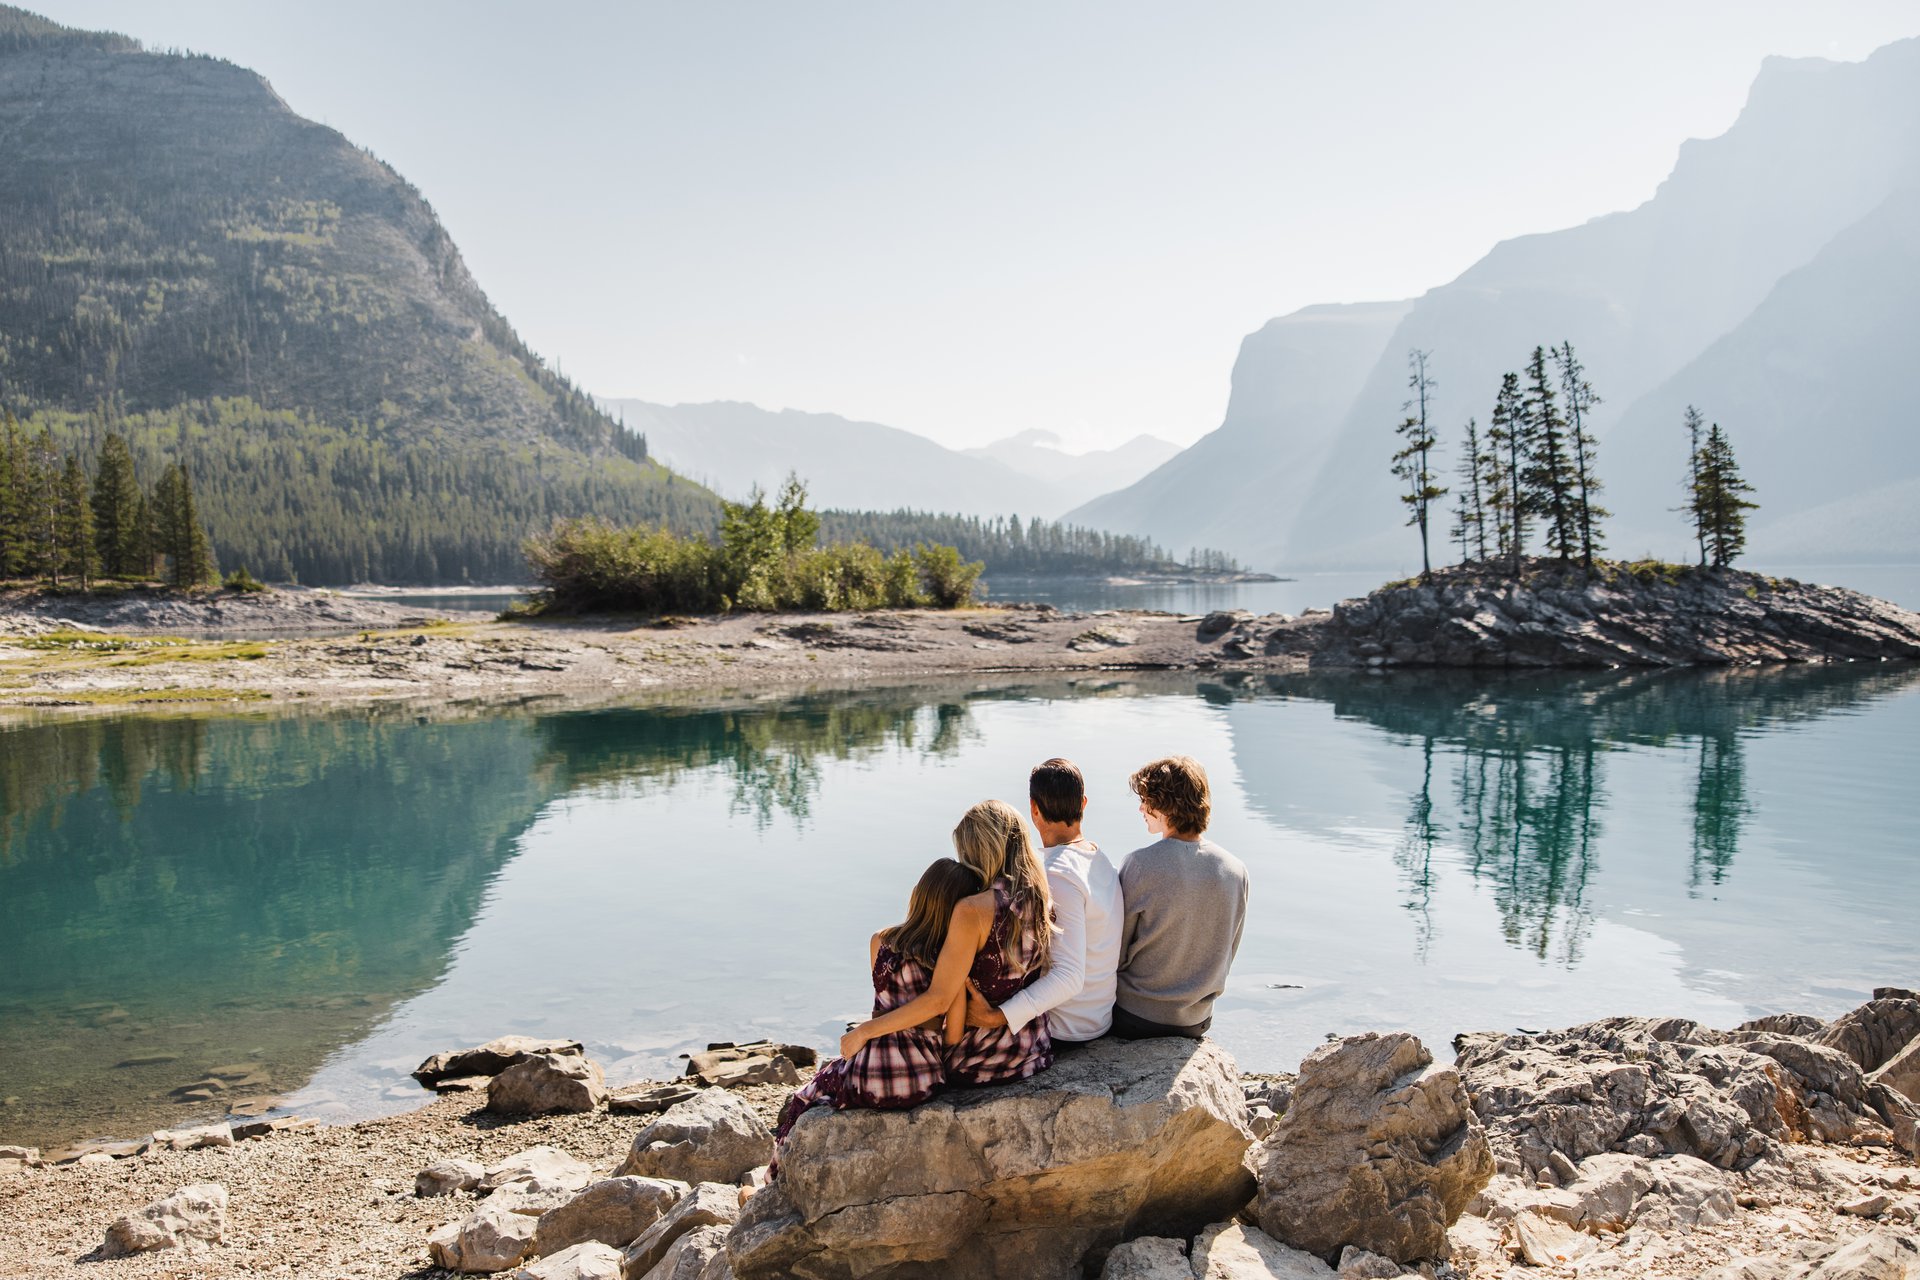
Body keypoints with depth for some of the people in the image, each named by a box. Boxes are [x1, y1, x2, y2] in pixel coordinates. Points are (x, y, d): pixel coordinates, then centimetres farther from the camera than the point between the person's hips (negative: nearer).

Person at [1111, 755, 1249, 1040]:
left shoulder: (1140, 865, -22)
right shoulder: (1236, 870, -7)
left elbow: (1116, 954, -12)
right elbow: (1227, 954, 4)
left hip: (1135, 1018, -5)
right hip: (1197, 1020, 5)